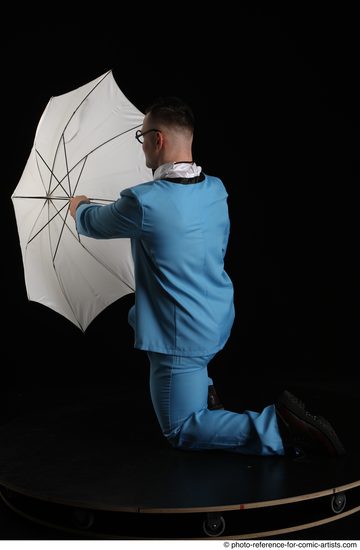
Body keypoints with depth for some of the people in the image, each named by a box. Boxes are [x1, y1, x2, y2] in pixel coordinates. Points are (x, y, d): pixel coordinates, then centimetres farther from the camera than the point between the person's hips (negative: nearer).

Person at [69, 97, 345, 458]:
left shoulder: (143, 201, -23)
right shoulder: (216, 190, -1)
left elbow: (92, 224, -2)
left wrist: (79, 206, 21)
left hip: (182, 337, -8)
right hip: (219, 323, 8)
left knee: (181, 431, 6)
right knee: (138, 315, 34)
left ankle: (279, 427, -12)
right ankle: (204, 388, 26)